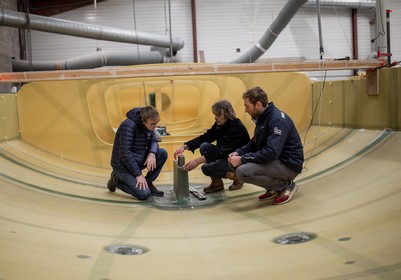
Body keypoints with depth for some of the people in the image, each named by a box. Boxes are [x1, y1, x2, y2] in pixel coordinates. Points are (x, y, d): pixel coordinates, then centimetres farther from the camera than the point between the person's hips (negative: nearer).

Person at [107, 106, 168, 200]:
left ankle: (147, 183, 5)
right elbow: (125, 153, -28)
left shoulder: (148, 124, -4)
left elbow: (153, 141, 8)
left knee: (162, 153, -7)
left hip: (137, 160, 8)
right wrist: (138, 174, -24)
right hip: (123, 166, -7)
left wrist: (152, 153, -17)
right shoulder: (128, 126, -27)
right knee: (144, 194, -19)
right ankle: (117, 181, 4)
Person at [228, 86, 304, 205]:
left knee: (243, 171, -24)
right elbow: (254, 143, 16)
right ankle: (273, 189, 11)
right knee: (238, 164, 5)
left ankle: (286, 186, -6)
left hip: (288, 165, -10)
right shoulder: (262, 118, 8)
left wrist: (242, 159, -24)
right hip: (275, 160, 10)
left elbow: (271, 153, -30)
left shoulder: (278, 120, -22)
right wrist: (238, 153, -3)